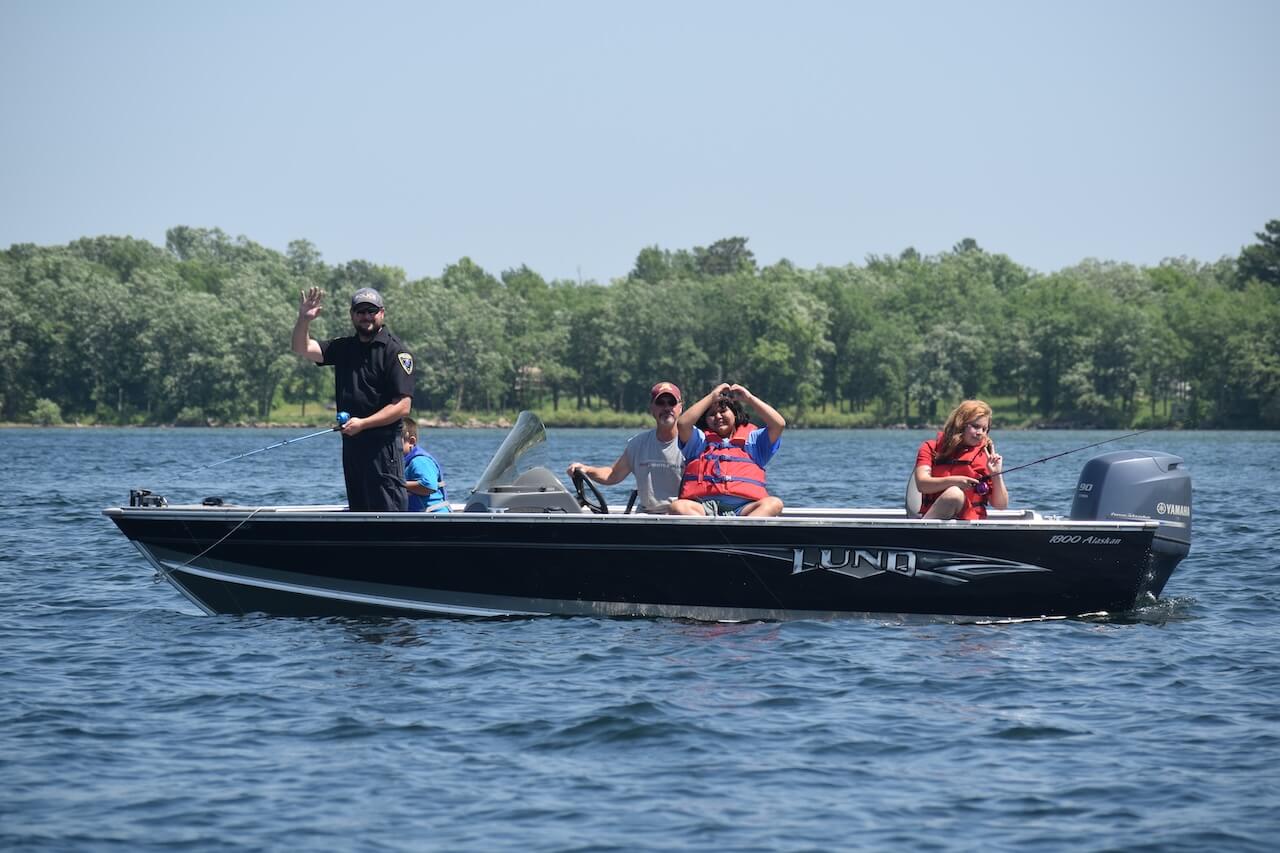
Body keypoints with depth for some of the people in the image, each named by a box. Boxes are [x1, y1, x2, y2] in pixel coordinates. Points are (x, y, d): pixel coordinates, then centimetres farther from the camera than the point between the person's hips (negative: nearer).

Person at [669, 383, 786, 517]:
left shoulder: (752, 439, 24)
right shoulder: (700, 440, 24)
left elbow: (779, 424, 10)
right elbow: (683, 423, 5)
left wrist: (749, 398, 14)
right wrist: (712, 397, 10)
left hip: (741, 509, 0)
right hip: (705, 507, 0)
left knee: (774, 504, -30)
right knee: (678, 507, -32)